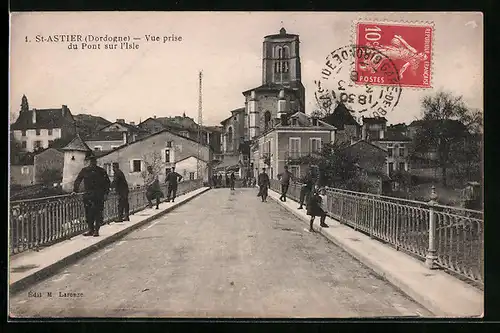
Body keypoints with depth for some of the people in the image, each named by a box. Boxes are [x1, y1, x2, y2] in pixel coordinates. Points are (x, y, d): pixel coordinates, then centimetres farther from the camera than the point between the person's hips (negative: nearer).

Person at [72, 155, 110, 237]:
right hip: (88, 195, 2)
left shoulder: (101, 171, 5)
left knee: (98, 213, -5)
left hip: (99, 195, -2)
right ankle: (90, 230, 14)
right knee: (88, 213, 3)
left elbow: (107, 182, 7)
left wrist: (106, 193, -1)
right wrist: (75, 191, 5)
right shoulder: (84, 171, 9)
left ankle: (96, 230, 2)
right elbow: (77, 181, 14)